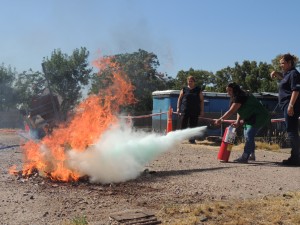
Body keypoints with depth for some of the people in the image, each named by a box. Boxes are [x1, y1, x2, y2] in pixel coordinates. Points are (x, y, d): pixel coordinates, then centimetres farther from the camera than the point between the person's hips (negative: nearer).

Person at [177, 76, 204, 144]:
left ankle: (192, 139, 13)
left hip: (195, 111, 1)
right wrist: (178, 108, 1)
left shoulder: (198, 90, 8)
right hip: (185, 110, -1)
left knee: (193, 125, 4)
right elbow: (179, 99, 9)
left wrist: (202, 110, 1)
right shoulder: (184, 89, 7)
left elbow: (202, 100, 7)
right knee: (183, 125, -1)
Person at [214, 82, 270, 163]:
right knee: (247, 135, 16)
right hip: (251, 118, 11)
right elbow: (239, 110, 11)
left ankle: (244, 157, -23)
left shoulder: (240, 97, -21)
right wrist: (238, 121, -4)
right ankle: (252, 155, 27)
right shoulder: (239, 96, 11)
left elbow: (231, 111, -27)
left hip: (259, 117, -11)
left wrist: (220, 119, -27)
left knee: (249, 135, -19)